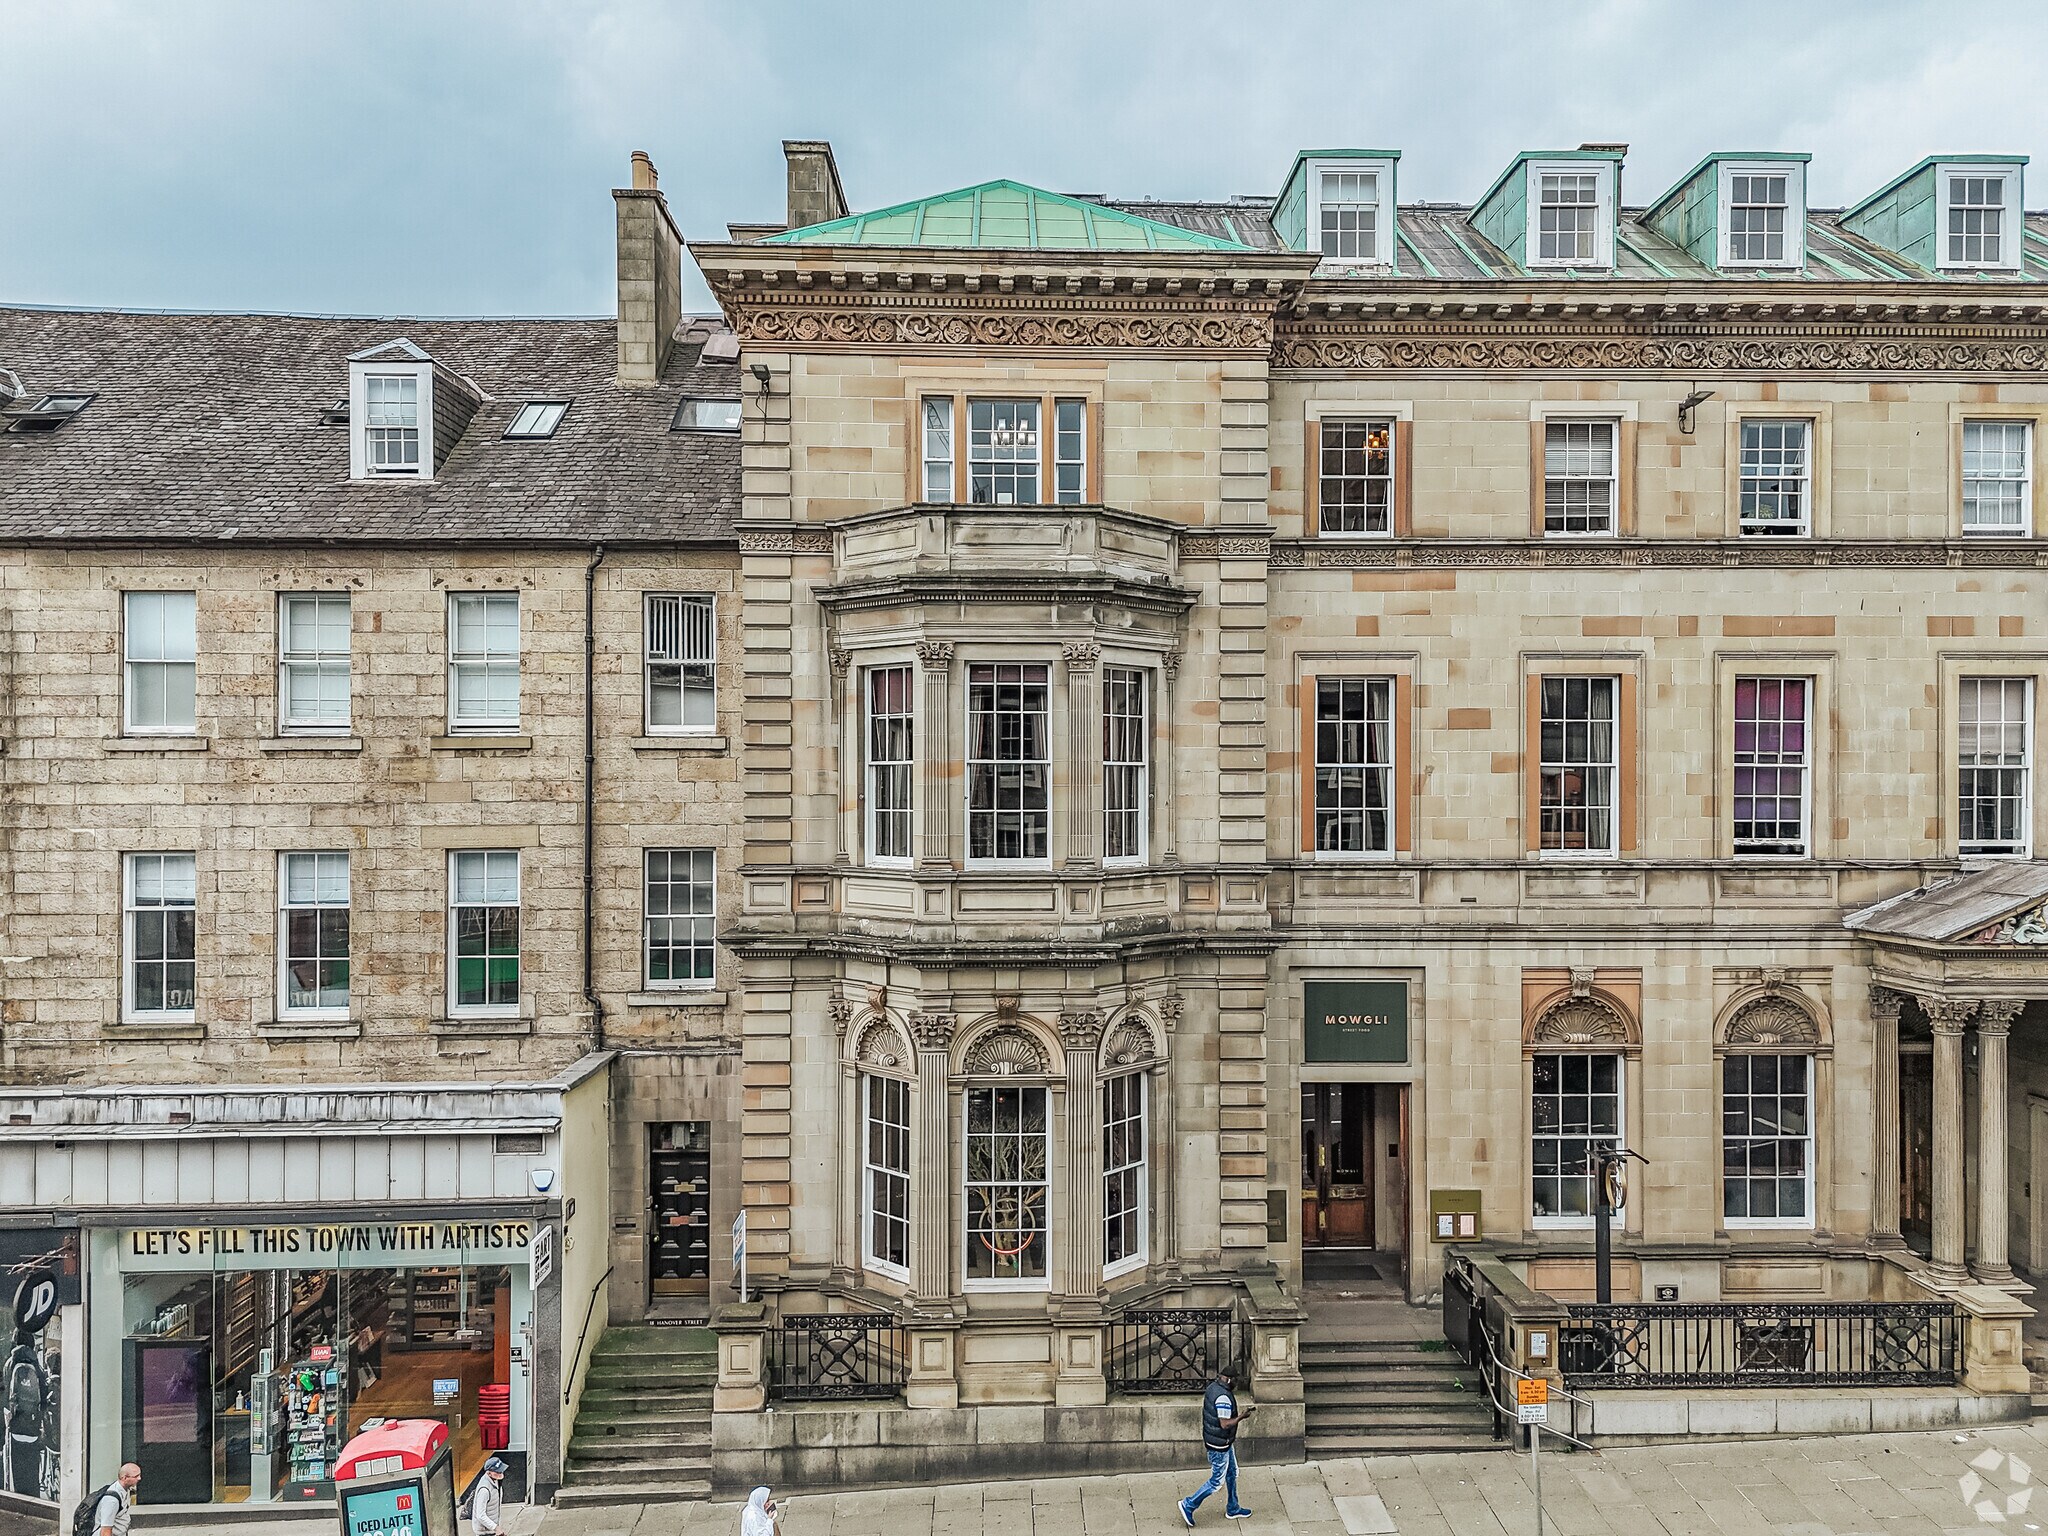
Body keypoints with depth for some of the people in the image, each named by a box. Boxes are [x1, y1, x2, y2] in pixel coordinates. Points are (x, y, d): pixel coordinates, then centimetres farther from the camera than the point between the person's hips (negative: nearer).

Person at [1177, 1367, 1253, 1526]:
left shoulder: (1214, 1387, 1)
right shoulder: (1223, 1397, -30)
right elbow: (1225, 1424, -29)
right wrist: (1241, 1417, -19)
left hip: (1225, 1441, 10)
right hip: (1219, 1445, -10)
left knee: (1232, 1473, 22)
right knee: (1217, 1481, 3)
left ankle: (1233, 1509, 38)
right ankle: (1188, 1505, 12)